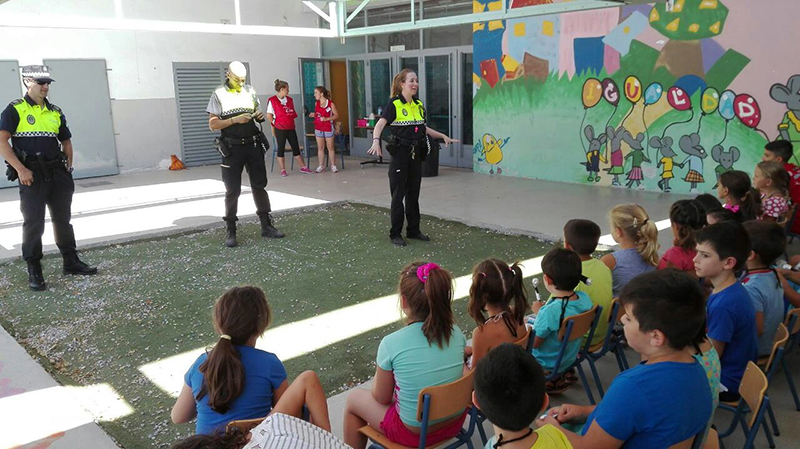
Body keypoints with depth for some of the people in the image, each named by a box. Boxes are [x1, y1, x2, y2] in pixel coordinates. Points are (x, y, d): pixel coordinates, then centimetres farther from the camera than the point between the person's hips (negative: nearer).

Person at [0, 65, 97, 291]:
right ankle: (34, 272, 9)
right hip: (32, 175, -5)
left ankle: (71, 262, 24)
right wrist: (20, 169, -17)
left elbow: (66, 141, 21)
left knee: (63, 219, 13)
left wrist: (68, 165, 9)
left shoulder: (55, 112, 12)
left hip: (57, 173, 5)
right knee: (34, 223, -1)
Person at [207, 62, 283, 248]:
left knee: (260, 186, 8)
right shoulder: (219, 94, -2)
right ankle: (231, 231, 9)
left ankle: (266, 226, 16)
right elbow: (212, 125, -7)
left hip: (253, 146, 4)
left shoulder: (250, 91, 9)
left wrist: (260, 116, -4)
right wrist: (235, 120, -19)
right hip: (232, 148, -3)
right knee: (233, 190, 1)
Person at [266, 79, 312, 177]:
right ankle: (283, 170, 10)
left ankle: (303, 167, 13)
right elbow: (269, 116, -7)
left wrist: (292, 121, 7)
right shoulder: (272, 100, -8)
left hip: (291, 128, 5)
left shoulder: (289, 100, 11)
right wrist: (275, 123, -5)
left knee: (296, 148, 8)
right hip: (280, 129, -5)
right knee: (281, 149, 3)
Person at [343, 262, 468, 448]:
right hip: (455, 423, 5)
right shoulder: (455, 333, -12)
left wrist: (378, 376, 10)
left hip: (416, 433, -4)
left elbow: (382, 397, -10)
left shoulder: (391, 344, -24)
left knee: (354, 399, 19)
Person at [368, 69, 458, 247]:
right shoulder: (394, 104, -10)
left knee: (413, 194, 13)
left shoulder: (419, 105, 10)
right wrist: (376, 141, -40)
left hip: (416, 154, 6)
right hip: (399, 154, -6)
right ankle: (395, 234, 10)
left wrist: (443, 136, 17)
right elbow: (380, 125, -22)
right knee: (398, 195, 0)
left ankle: (413, 230, 24)